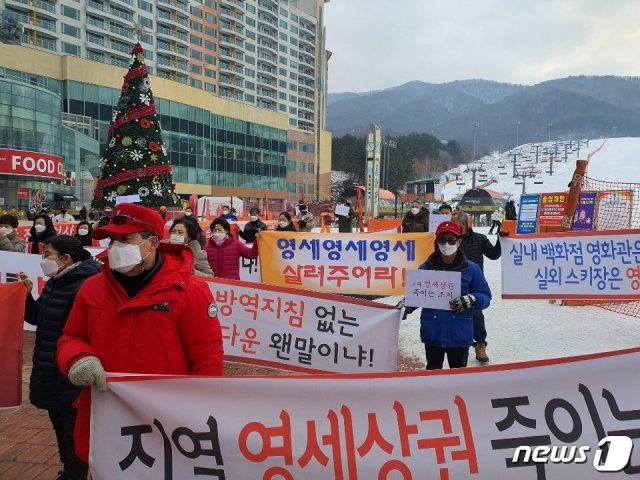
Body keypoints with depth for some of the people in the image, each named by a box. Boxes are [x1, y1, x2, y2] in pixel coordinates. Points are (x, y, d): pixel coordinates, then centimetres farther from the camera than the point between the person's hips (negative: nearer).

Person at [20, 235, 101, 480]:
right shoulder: (54, 284, 8)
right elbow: (38, 317, 18)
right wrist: (26, 294, 4)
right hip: (51, 375, 10)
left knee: (73, 433, 5)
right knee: (60, 427, 23)